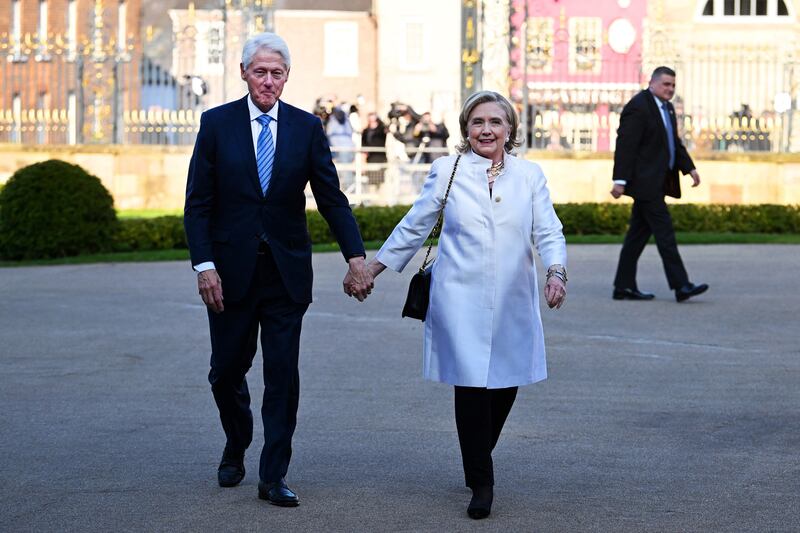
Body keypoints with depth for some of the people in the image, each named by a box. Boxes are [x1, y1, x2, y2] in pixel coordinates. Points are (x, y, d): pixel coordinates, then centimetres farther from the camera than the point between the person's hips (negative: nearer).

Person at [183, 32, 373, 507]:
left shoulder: (307, 128, 2)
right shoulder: (217, 123, -1)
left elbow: (332, 199, 0)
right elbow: (198, 204, -2)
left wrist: (357, 256, -12)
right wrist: (204, 265, -11)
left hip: (287, 271, 0)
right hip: (231, 270, 0)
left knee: (283, 374, -1)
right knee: (228, 370, 10)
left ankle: (274, 476, 6)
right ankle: (236, 449, 36)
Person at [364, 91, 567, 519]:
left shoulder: (530, 175, 7)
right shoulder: (447, 171, 3)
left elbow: (548, 232, 2)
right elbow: (414, 227, 10)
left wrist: (556, 271, -18)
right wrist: (371, 269, 11)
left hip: (513, 303, 3)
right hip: (460, 300, -2)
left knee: (505, 386, 7)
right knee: (471, 385, -10)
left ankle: (478, 461, 32)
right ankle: (481, 483, 0)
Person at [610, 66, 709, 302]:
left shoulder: (667, 107, 17)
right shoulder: (637, 107, -13)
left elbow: (675, 143, 22)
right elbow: (625, 145, -17)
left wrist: (689, 168, 9)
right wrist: (620, 180, -21)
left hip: (656, 182, 10)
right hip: (644, 181, -10)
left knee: (639, 232, 10)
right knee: (664, 231, -10)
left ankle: (624, 287, 13)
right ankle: (681, 285, -10)